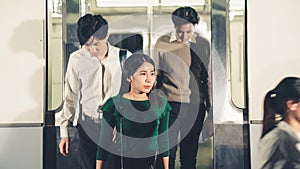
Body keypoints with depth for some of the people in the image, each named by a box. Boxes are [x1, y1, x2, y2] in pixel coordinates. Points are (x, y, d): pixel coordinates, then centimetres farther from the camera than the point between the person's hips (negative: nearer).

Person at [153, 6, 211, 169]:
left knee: (190, 152, 12)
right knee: (167, 152, 0)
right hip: (170, 104, -1)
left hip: (195, 105, 2)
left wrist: (210, 106, 10)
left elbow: (207, 77, 10)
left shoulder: (203, 44, 2)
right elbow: (156, 76, 7)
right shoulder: (162, 43, -1)